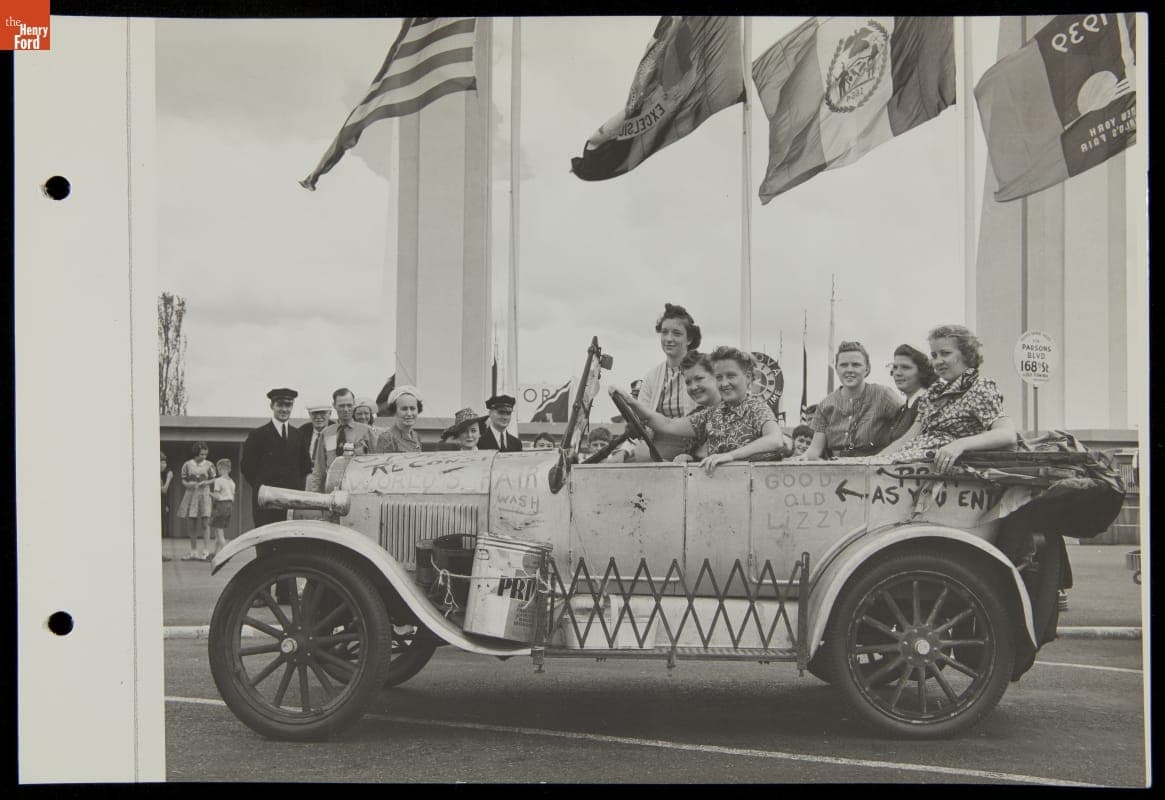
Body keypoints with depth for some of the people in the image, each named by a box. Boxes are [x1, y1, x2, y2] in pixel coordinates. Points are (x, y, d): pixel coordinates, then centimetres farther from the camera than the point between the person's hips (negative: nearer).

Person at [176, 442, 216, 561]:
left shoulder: (209, 465, 2)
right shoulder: (188, 465, 3)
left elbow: (213, 479, 9)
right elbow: (183, 480, 8)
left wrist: (205, 482, -11)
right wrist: (188, 484, -14)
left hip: (204, 494, -2)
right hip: (191, 494, 2)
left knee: (205, 523, -10)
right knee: (191, 523, 4)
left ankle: (206, 551, -9)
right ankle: (194, 552, 15)